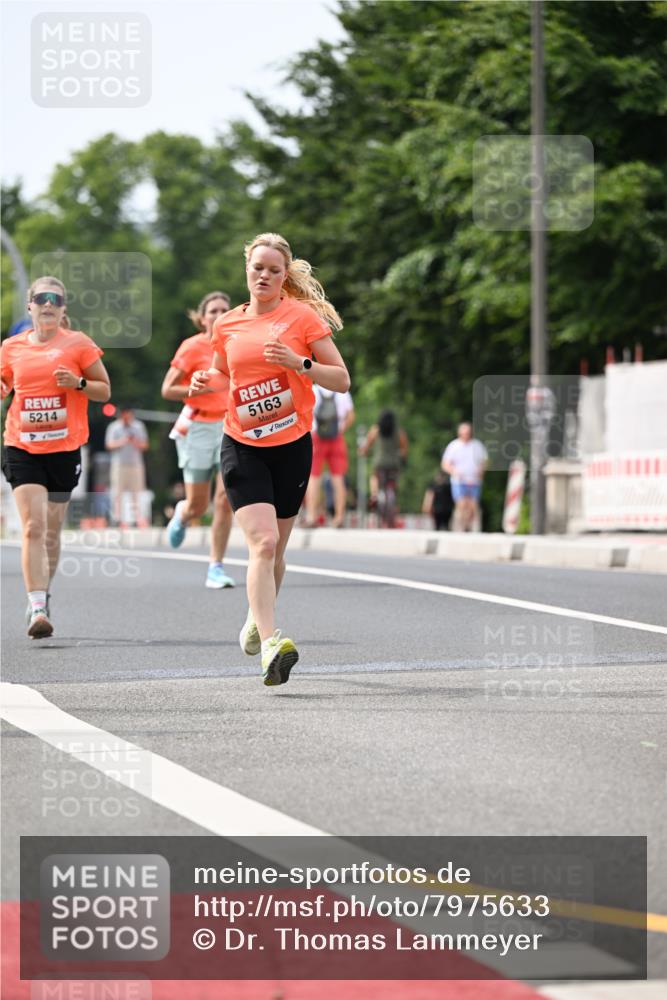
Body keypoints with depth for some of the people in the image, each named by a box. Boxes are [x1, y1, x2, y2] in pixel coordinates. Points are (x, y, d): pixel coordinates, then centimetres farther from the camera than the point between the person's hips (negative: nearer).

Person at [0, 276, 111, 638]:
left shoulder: (78, 344, 0)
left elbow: (104, 391, 5)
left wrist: (78, 383, -15)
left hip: (64, 448, 0)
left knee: (51, 531, 9)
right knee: (33, 527, -14)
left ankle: (41, 599, 28)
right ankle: (37, 607, -18)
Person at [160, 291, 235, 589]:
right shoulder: (192, 347, -8)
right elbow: (167, 390, -10)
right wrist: (204, 388, -21)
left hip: (231, 429, 3)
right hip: (198, 428, -3)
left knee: (225, 499, -11)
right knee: (198, 506, 4)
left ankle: (216, 569, -4)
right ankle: (181, 515, 43)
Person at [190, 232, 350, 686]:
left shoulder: (303, 316, -2)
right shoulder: (228, 325, 7)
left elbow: (342, 380, -3)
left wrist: (300, 363, -20)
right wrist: (207, 379, 3)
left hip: (292, 446, 0)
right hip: (242, 448, 0)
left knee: (274, 547, 11)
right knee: (263, 541, -18)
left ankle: (257, 621, 38)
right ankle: (270, 645, -27)